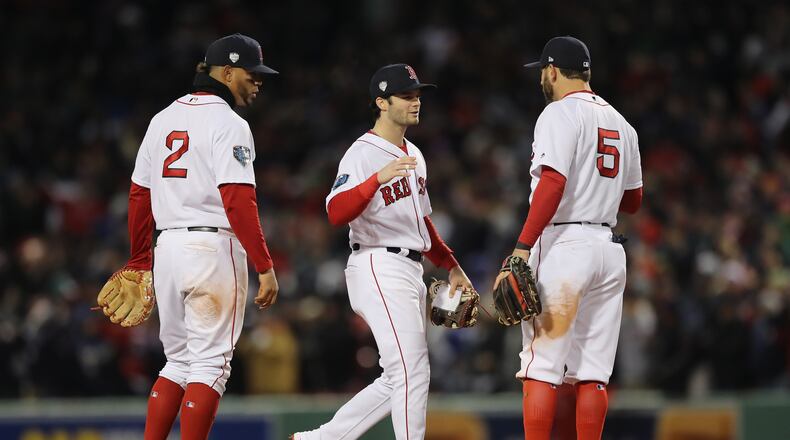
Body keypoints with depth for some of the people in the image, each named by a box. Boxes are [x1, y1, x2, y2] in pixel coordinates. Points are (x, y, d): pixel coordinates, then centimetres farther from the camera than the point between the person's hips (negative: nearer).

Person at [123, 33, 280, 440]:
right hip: (214, 247, -7)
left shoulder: (162, 119, 14)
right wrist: (265, 266, -17)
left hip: (167, 248, 7)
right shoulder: (227, 124, -9)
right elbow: (238, 202, -18)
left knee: (178, 361, 16)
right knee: (210, 362, -2)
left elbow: (139, 195, 15)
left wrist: (139, 261, 20)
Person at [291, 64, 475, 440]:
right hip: (378, 268, -9)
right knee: (412, 371, -14)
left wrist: (451, 266, 25)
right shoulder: (362, 153, -10)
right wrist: (379, 178, -38)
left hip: (409, 271, 9)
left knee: (397, 381, 10)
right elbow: (336, 213, -25)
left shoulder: (413, 156, 18)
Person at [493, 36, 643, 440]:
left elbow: (553, 184, -19)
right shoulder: (620, 123, 17)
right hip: (608, 247, 7)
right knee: (592, 372, 7)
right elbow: (632, 201, 22)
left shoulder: (560, 113, -6)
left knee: (540, 368, -7)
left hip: (563, 245, -7)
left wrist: (522, 248, -22)